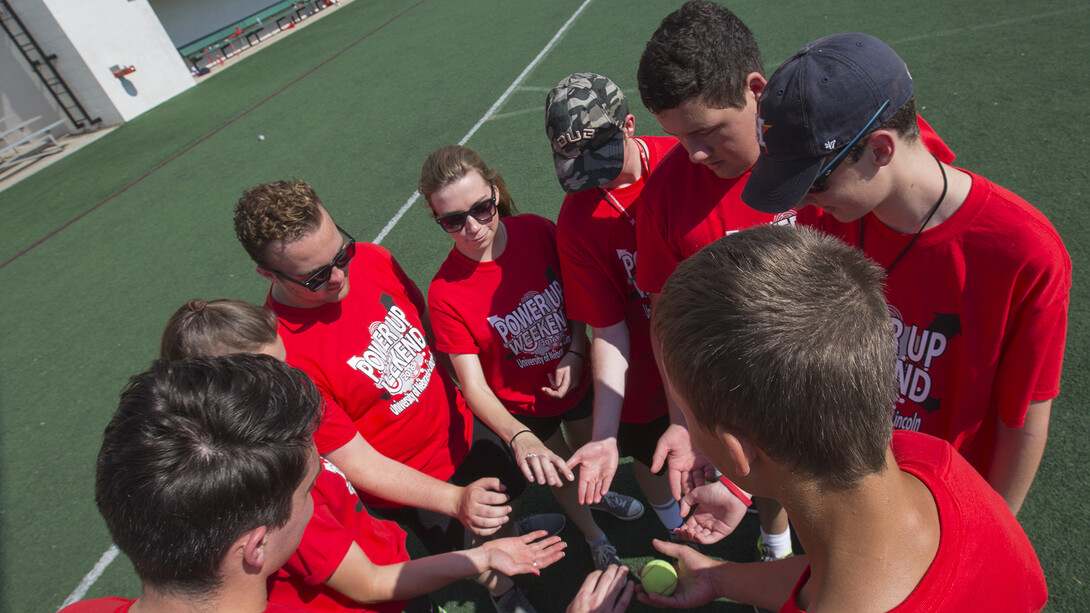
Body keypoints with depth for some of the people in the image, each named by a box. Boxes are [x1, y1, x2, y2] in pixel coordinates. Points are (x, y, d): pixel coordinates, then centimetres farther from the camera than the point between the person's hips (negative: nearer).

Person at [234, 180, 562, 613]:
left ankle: (510, 534, 70)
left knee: (507, 492, 33)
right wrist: (456, 500, -35)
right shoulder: (283, 354, -33)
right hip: (408, 484, -5)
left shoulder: (371, 258, -17)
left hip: (461, 426, 5)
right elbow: (356, 462, -26)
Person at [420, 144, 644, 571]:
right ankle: (594, 537, 56)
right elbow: (474, 385, -27)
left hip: (576, 379, 3)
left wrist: (575, 352, -19)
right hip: (522, 406, -2)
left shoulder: (538, 231, -21)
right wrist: (519, 437, -42)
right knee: (558, 473, 23)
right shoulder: (446, 294, -28)